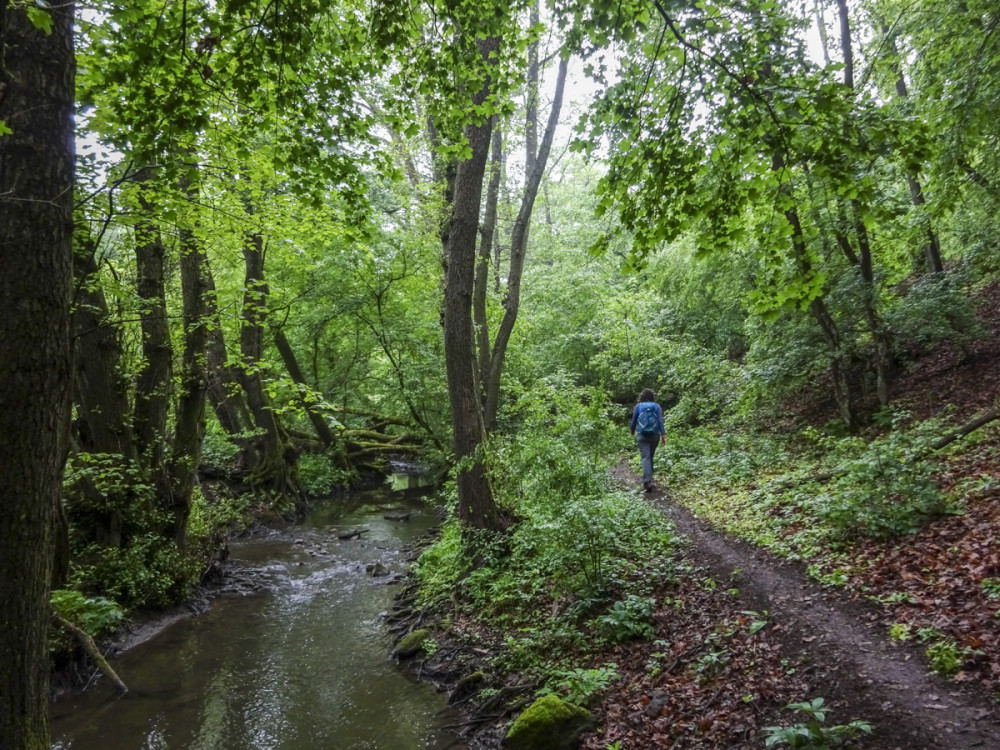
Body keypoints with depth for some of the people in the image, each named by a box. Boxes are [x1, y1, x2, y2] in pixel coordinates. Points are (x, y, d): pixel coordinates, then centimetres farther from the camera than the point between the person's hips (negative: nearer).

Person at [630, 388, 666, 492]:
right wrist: (663, 434, -6)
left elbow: (634, 421, 10)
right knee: (650, 457, 18)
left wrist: (632, 431, 28)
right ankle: (648, 478, 27)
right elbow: (660, 421, -4)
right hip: (654, 435, 2)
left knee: (645, 458, -9)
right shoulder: (656, 406, 5)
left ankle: (647, 481, -25)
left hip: (642, 436, -2)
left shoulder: (638, 406, 3)